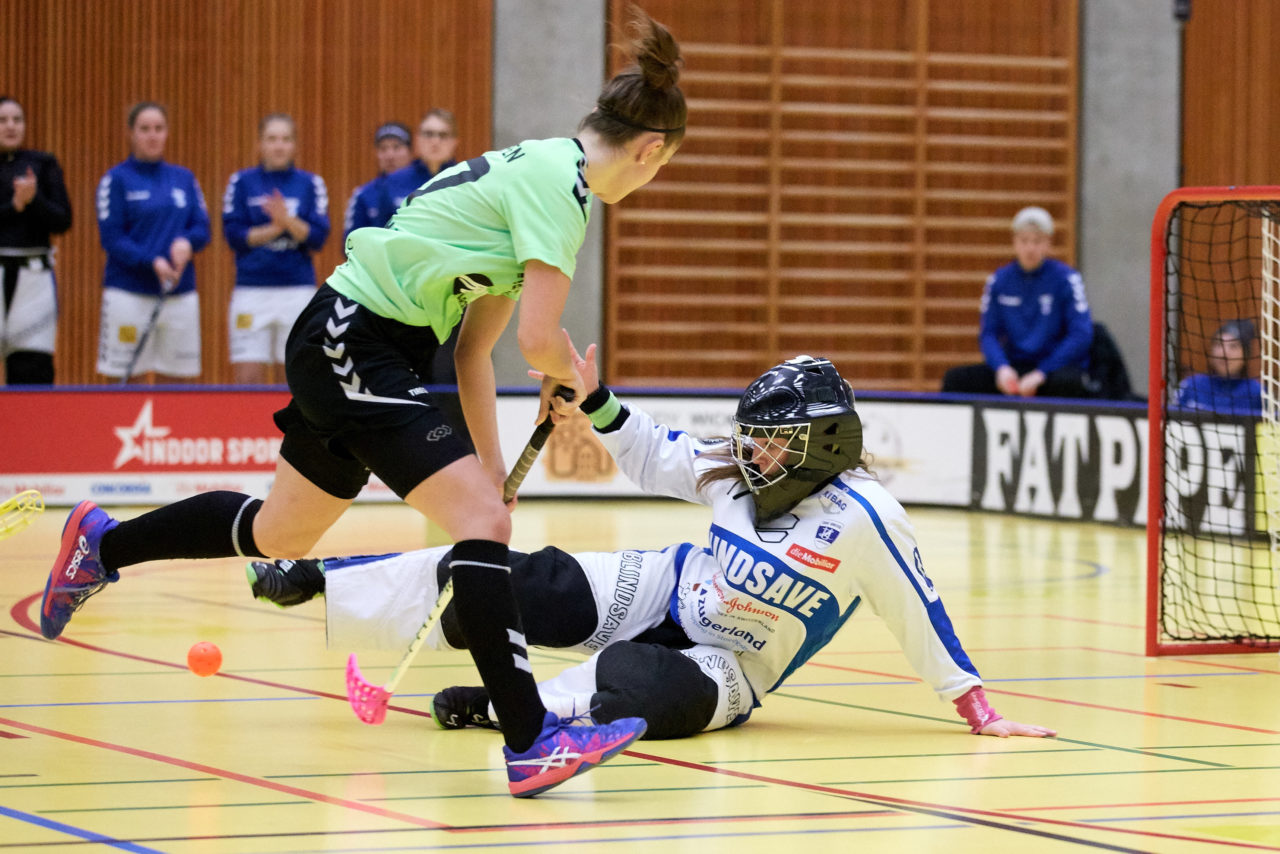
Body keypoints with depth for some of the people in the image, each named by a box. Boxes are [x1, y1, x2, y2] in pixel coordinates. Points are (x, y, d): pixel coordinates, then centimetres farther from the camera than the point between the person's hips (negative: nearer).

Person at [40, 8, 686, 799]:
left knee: (279, 534, 24)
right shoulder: (559, 181, -16)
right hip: (354, 341, -10)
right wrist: (569, 381, -1)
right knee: (483, 523, -18)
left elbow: (475, 342, 15)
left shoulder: (541, 168, 13)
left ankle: (102, 544, 44)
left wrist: (491, 464, 12)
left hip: (348, 347, 10)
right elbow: (540, 335, -24)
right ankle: (533, 745, -24)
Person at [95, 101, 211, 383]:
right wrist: (152, 262, -20)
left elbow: (202, 228, 8)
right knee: (128, 382, -5)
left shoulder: (184, 178, 13)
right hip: (128, 293, -4)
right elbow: (111, 237, -7)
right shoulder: (116, 179, 0)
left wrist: (186, 243, -15)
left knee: (172, 380, 4)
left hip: (180, 293, 4)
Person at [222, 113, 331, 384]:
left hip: (299, 290, 1)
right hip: (251, 289, -1)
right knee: (247, 376, -5)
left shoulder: (311, 184, 7)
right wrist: (275, 229, -12)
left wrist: (288, 221, -18)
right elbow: (234, 234, -2)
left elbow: (318, 237, -2)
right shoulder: (242, 182, 5)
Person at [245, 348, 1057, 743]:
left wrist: (975, 705, -19)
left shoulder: (861, 518, -21)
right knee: (521, 581, -9)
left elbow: (920, 613, -18)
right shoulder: (736, 471, -3)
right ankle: (316, 579, -2)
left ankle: (504, 706, -22)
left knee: (640, 684, -41)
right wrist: (592, 396, 1)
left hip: (726, 664, -5)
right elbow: (654, 456, 12)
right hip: (662, 592, 5)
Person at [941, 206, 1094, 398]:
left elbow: (1081, 335, -11)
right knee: (954, 378, -18)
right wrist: (1002, 367, -15)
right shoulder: (999, 280, 5)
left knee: (1067, 382, -40)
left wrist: (1040, 374, -18)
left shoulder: (1066, 279, -6)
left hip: (1057, 366, -4)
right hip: (1014, 366, 4)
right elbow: (988, 333, 6)